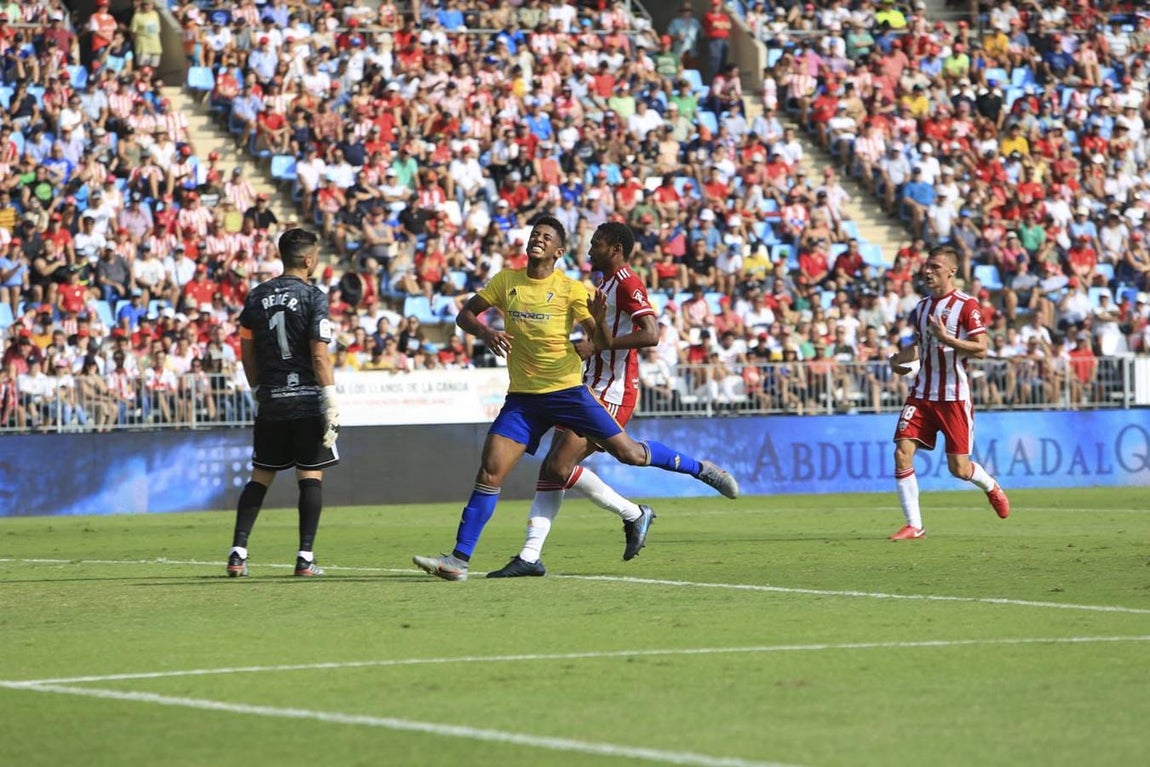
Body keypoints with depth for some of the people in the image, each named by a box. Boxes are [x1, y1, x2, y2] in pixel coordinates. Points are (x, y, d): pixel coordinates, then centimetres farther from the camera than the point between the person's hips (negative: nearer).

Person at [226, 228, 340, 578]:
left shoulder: (257, 297, 7)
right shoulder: (313, 297, -8)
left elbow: (247, 353, 11)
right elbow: (319, 356, -13)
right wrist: (331, 401, -10)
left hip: (270, 403, 4)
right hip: (306, 399, -4)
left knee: (260, 477, 11)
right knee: (311, 476, 2)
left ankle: (238, 552, 4)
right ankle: (305, 557, -2)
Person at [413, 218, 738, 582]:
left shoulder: (571, 289, -4)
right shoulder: (506, 281, 4)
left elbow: (603, 344, -5)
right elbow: (465, 314, 12)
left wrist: (599, 320, -27)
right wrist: (485, 333, -10)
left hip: (567, 390, -2)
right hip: (522, 397, 2)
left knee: (628, 451, -1)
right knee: (490, 470, -9)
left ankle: (700, 469, 23)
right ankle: (458, 559, -8)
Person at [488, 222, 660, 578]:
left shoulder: (626, 282, -12)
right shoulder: (606, 284, 20)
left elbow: (650, 334, -24)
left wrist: (596, 345, -24)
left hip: (611, 394, -10)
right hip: (591, 389, 10)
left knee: (560, 466, -16)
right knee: (550, 469, 3)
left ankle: (634, 515, 0)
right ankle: (530, 556, 1)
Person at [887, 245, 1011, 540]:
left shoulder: (967, 306, -7)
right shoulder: (921, 308, 13)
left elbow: (981, 350, -13)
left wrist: (946, 338, -25)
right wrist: (901, 359, 7)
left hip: (954, 396, -5)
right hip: (922, 394, 6)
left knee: (959, 468, -2)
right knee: (902, 452, -12)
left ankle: (991, 486, 33)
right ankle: (914, 526, -6)